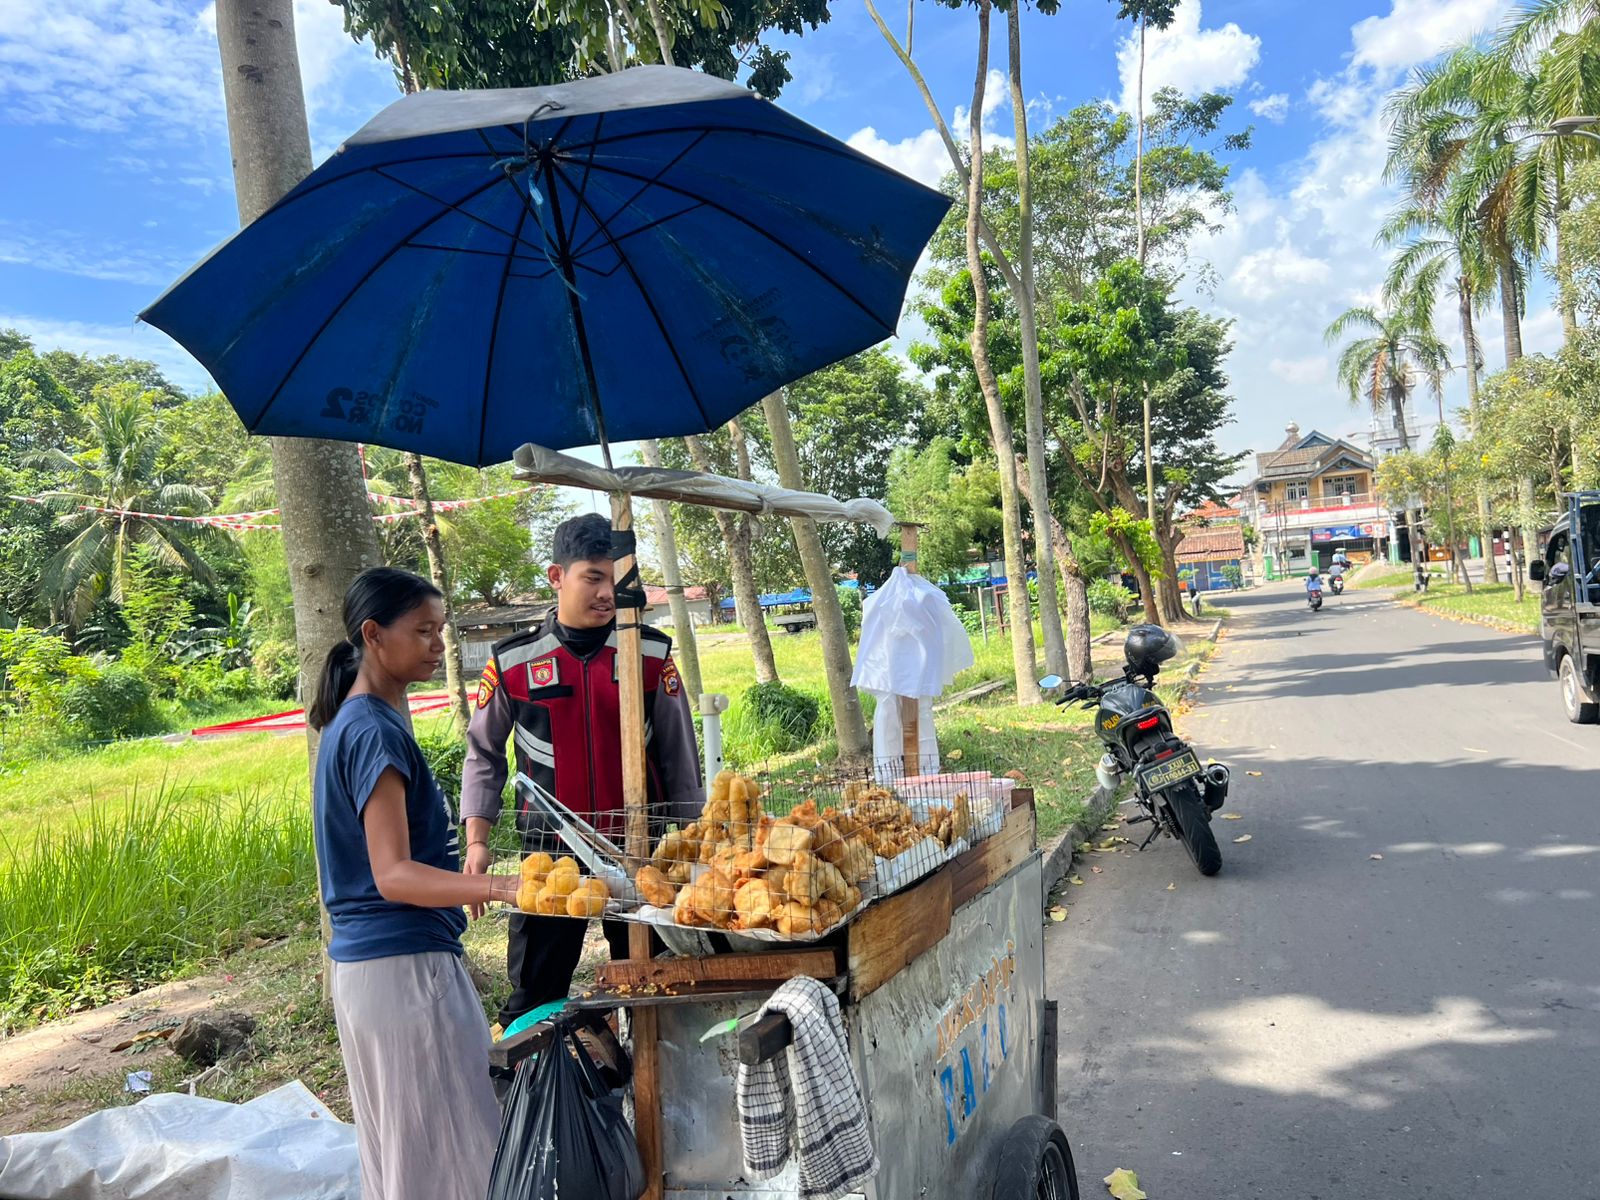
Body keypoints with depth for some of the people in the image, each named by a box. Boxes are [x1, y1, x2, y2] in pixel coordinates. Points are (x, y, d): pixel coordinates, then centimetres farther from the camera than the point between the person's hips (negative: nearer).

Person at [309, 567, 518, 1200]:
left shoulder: (353, 720, 11)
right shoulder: (375, 731, -18)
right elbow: (393, 875, -25)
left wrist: (465, 883, 25)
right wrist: (500, 887, -37)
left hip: (363, 962, 10)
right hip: (405, 965, -10)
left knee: (395, 1144, 19)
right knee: (450, 1148, -2)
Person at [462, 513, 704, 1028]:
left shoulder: (652, 653, -2)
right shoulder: (512, 662, -3)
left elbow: (679, 754, 4)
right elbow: (483, 755, 8)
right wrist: (477, 840, 1)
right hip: (550, 852, 0)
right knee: (534, 991, 8)